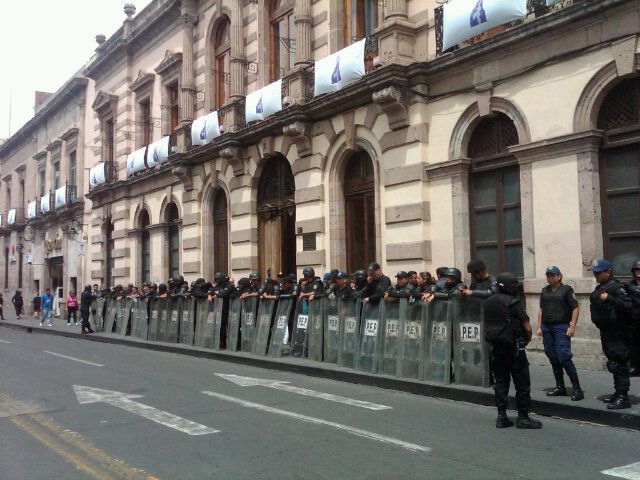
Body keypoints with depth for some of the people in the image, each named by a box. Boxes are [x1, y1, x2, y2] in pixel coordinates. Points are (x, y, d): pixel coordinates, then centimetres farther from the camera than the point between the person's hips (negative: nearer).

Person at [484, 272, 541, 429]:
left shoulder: (488, 303, 6)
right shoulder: (513, 303, -14)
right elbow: (527, 327, -14)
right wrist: (527, 339, 4)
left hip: (496, 347, 6)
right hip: (513, 347, -6)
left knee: (500, 382, 12)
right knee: (522, 384, 3)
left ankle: (501, 417, 12)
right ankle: (523, 417, 6)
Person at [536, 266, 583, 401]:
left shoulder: (566, 290, -3)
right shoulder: (544, 291, 14)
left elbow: (575, 309, -4)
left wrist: (572, 326, -11)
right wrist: (539, 327, 13)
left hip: (561, 327, -6)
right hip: (547, 328, 6)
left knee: (563, 357, -13)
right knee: (553, 358, 8)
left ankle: (577, 389, -6)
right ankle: (560, 387, 18)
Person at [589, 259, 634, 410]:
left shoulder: (616, 287, -15)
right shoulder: (599, 288, 15)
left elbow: (628, 306, -27)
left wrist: (608, 298, -32)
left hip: (617, 333, -10)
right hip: (606, 332, 10)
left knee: (618, 364, -8)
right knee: (613, 364, 17)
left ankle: (623, 397, -4)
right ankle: (618, 393, 27)